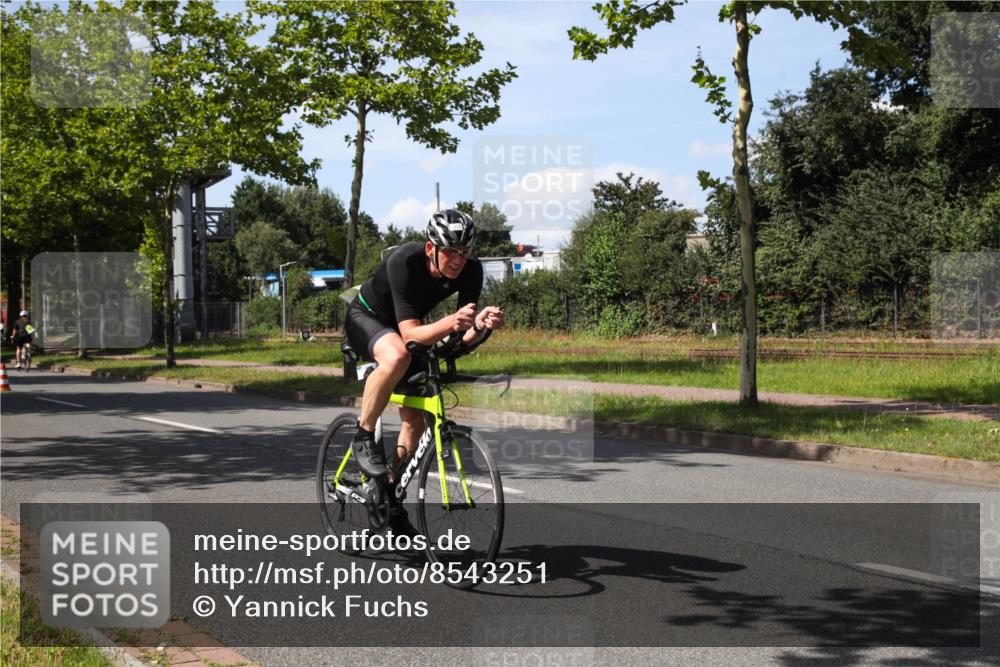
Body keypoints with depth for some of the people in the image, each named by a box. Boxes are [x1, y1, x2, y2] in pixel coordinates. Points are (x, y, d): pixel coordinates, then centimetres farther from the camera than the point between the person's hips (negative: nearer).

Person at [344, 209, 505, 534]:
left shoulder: (471, 270, -23)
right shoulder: (404, 261, -37)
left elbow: (464, 338, -22)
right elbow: (409, 334, -42)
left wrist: (480, 324, -44)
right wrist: (450, 323, -59)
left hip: (407, 326, 6)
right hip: (366, 317, -5)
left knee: (416, 420, -1)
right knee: (397, 357, -39)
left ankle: (390, 495, 17)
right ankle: (364, 437, -18)